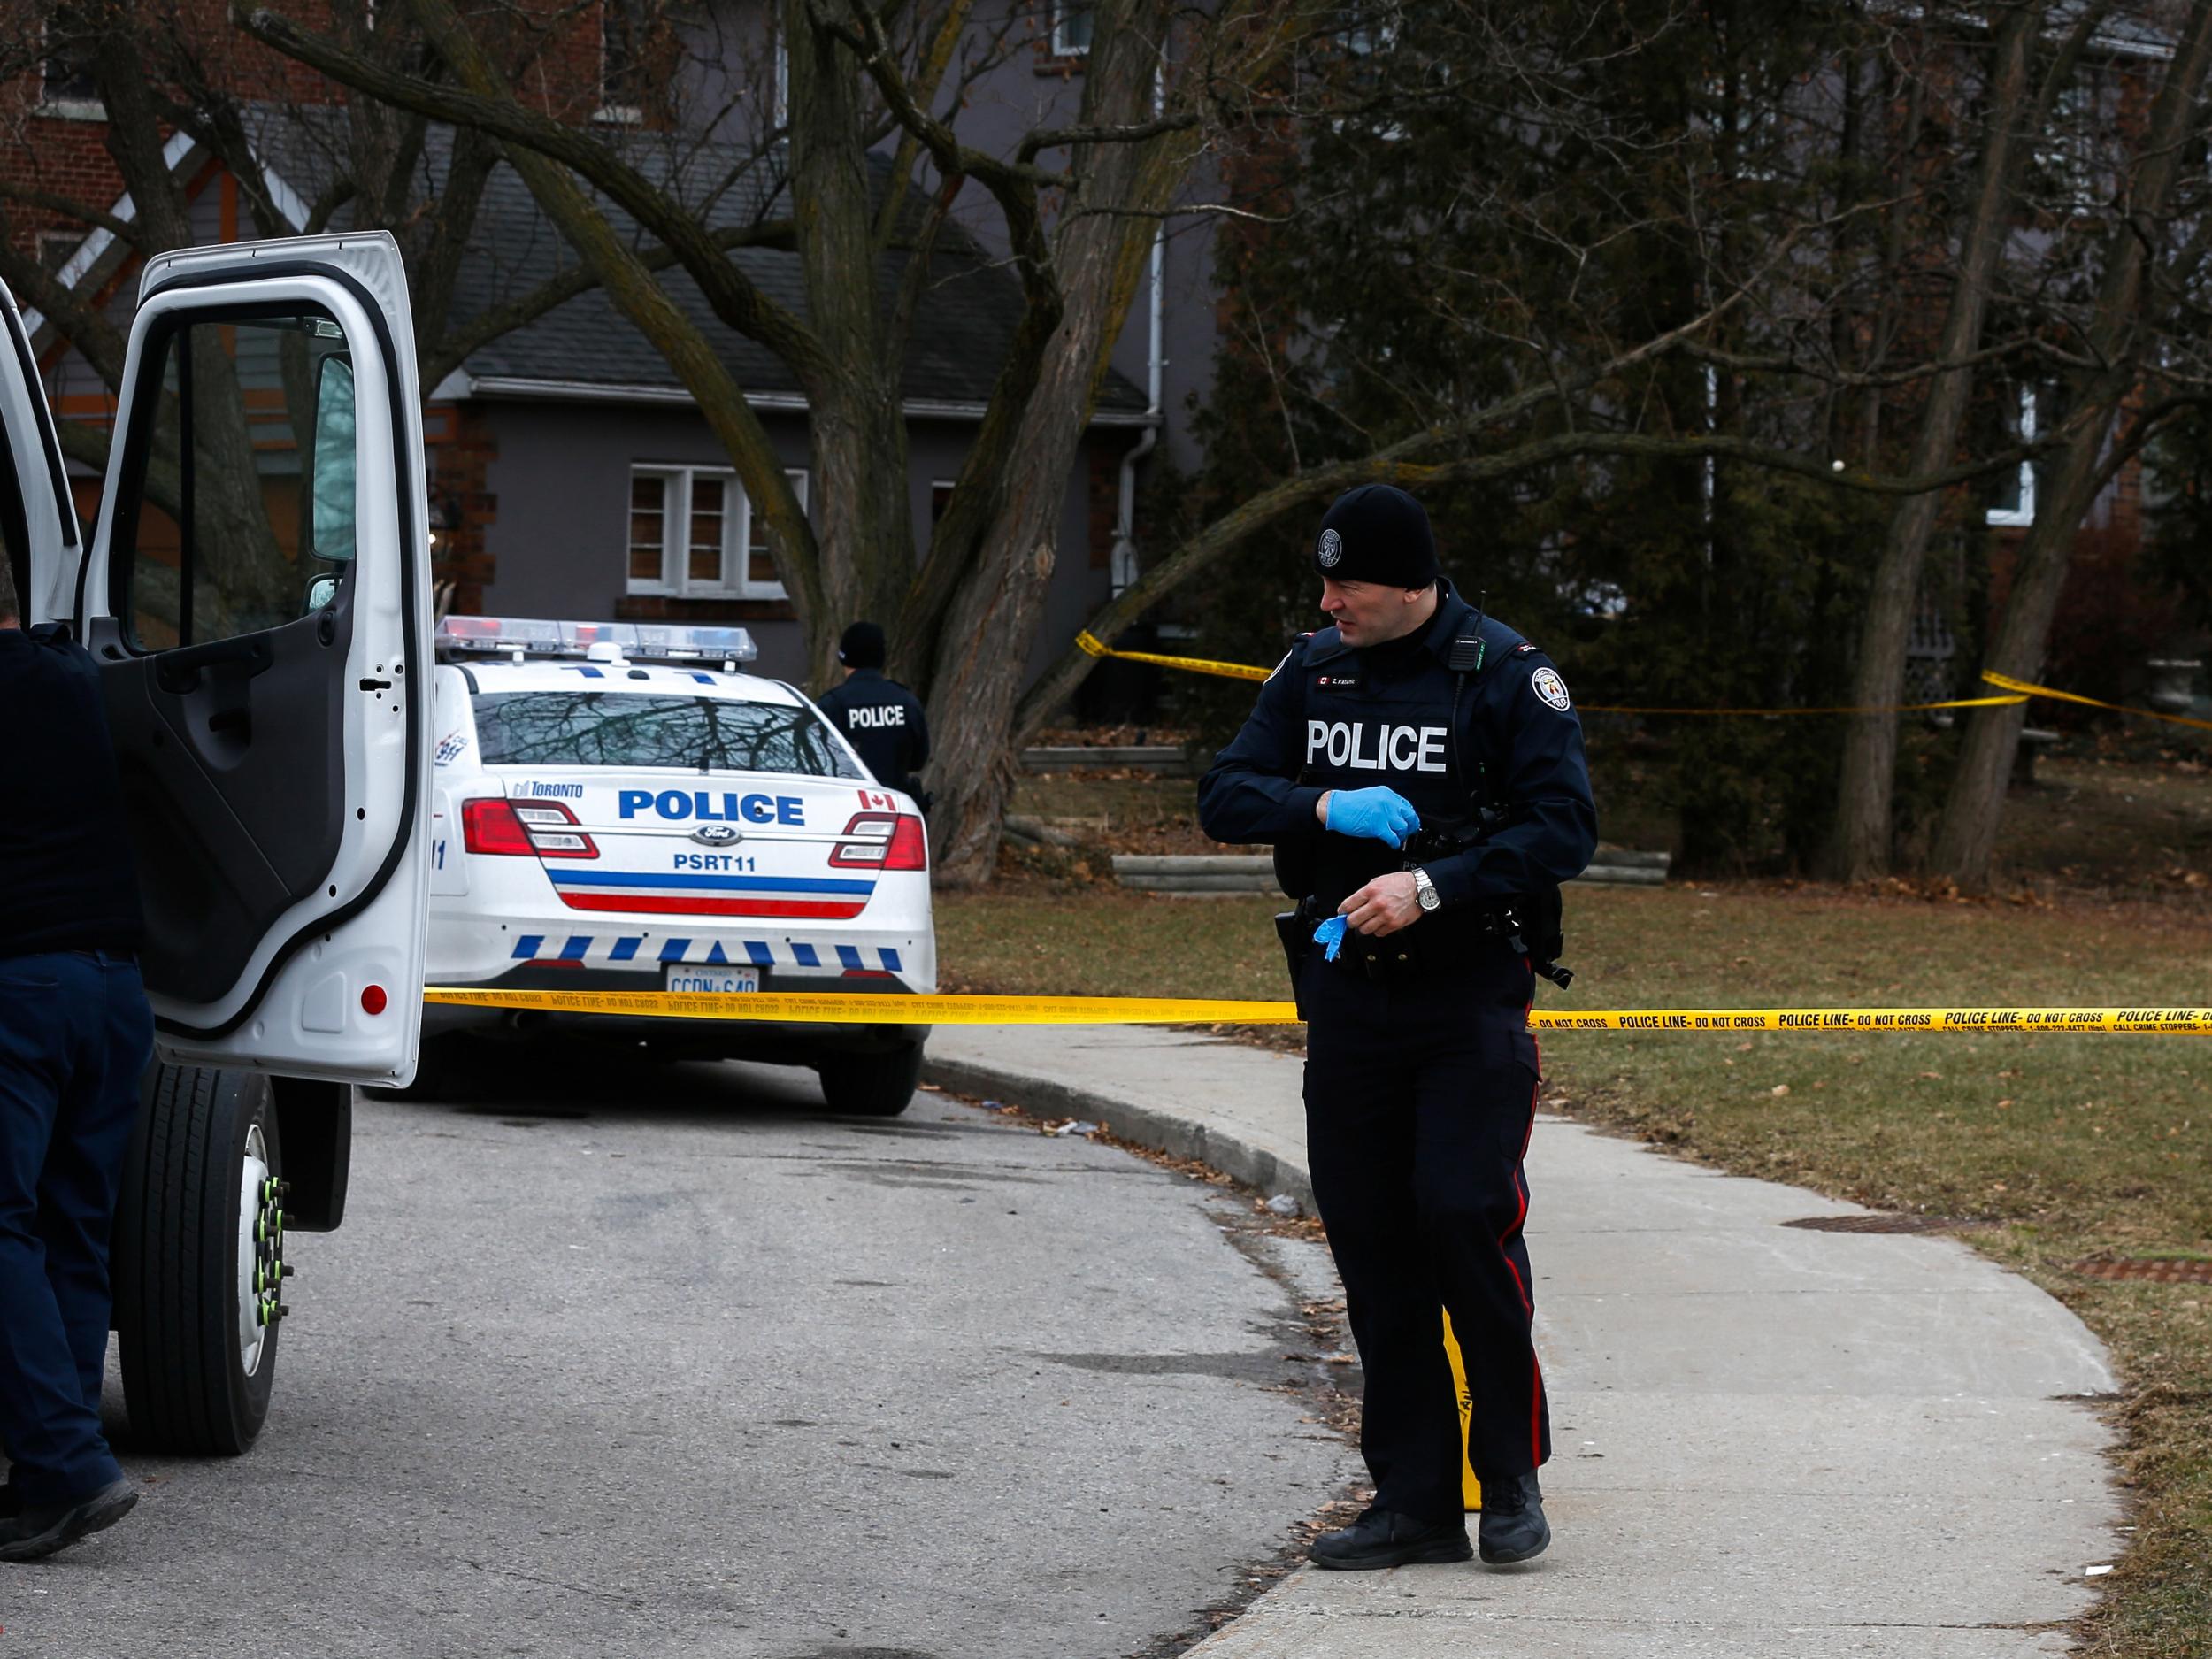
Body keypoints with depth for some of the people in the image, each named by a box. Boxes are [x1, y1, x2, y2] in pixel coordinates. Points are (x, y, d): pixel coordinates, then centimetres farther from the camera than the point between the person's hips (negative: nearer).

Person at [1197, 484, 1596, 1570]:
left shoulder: (1505, 675, -7)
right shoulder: (1312, 671, 7)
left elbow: (1565, 829, -12)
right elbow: (1224, 796, 6)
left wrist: (1432, 886, -22)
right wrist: (1326, 807, -14)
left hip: (1472, 999, -5)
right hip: (1347, 989, 5)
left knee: (1465, 1215, -14)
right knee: (1371, 1239, 4)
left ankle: (1512, 1478, 4)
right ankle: (1415, 1502, 10)